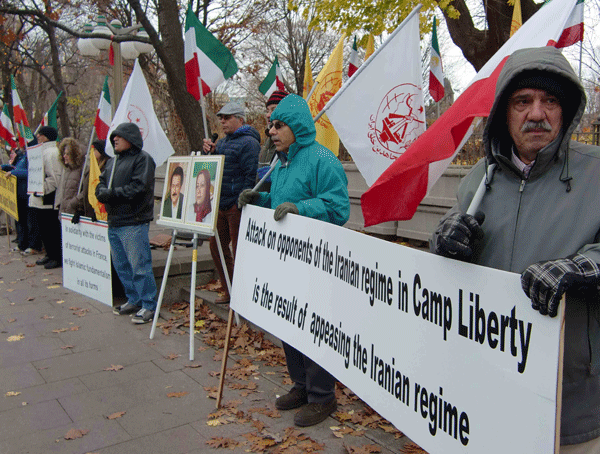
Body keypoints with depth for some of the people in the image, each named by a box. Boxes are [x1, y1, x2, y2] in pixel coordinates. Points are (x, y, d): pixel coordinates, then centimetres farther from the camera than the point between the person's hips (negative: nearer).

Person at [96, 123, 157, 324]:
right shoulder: (112, 161, 21)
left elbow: (138, 187, -18)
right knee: (121, 264, 15)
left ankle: (149, 305, 2)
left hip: (133, 222, -9)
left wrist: (112, 194, -18)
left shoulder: (142, 159, -7)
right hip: (114, 221, 9)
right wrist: (102, 192, -5)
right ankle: (133, 300, 27)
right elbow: (101, 182, 18)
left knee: (139, 265, -7)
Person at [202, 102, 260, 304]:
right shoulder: (222, 142, 18)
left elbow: (251, 175, -18)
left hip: (237, 206, -10)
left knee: (239, 251, -2)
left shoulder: (248, 142, -11)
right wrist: (209, 152, 2)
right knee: (217, 246, 15)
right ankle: (230, 291, 28)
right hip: (221, 204, 10)